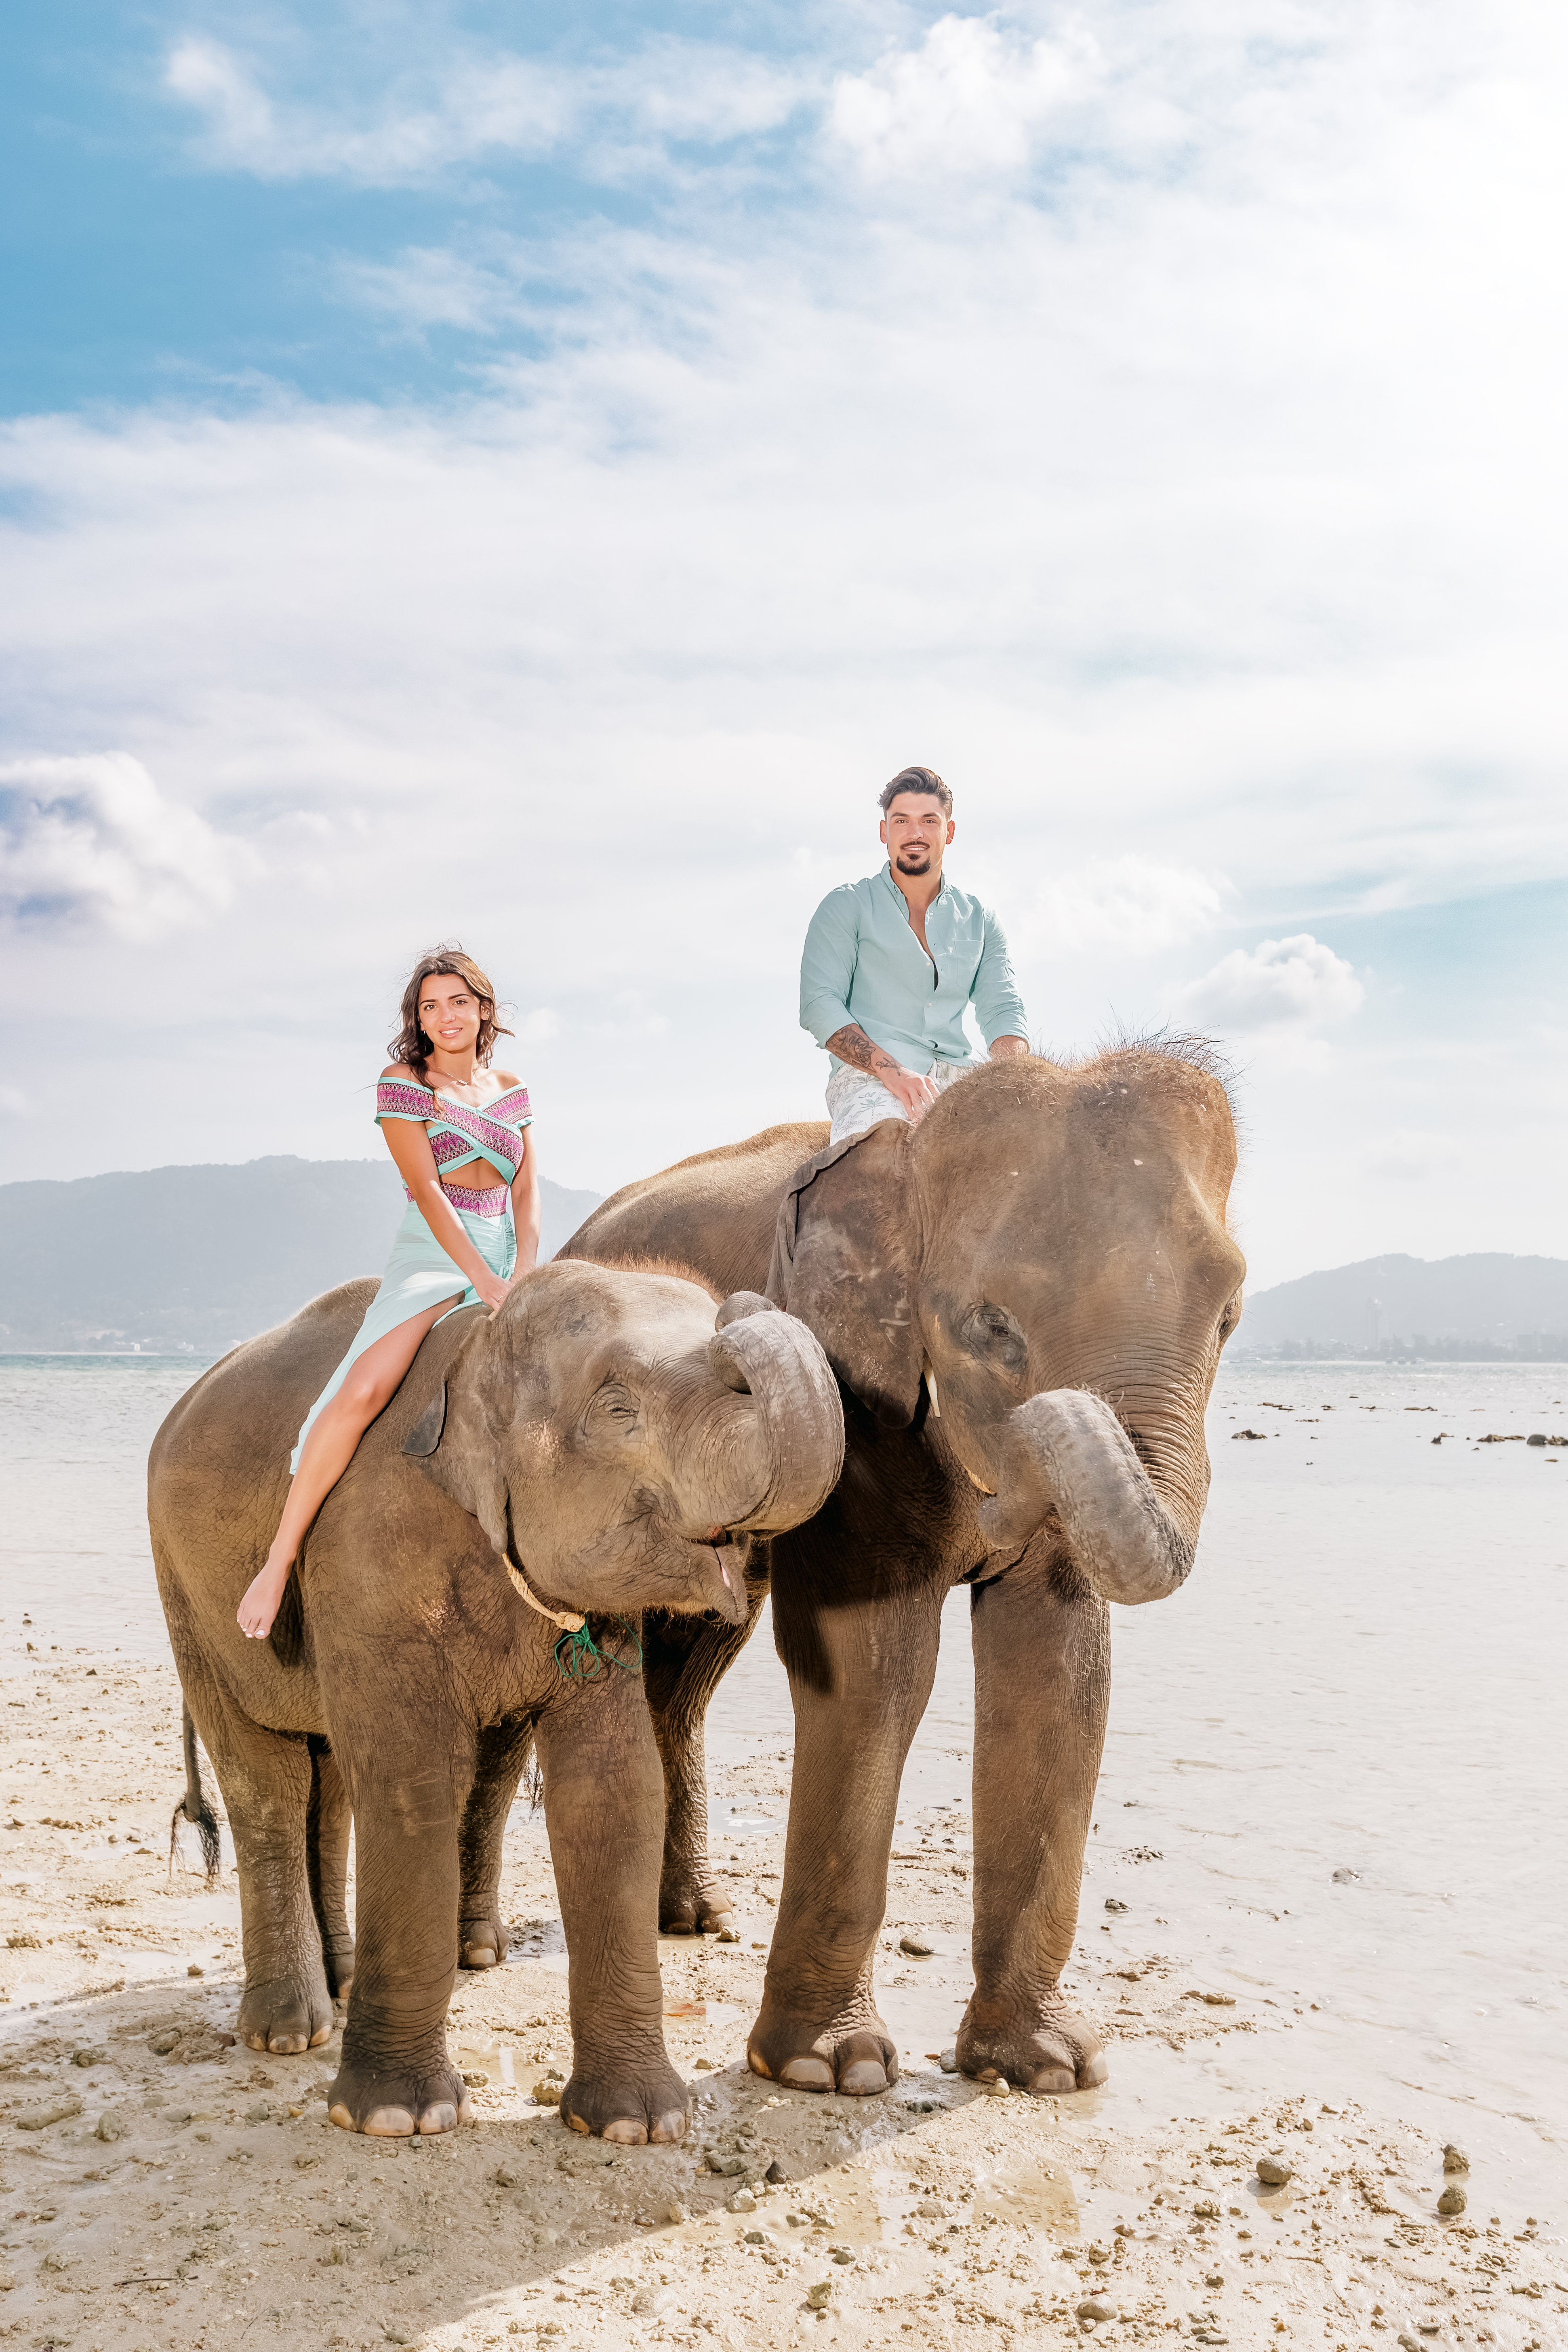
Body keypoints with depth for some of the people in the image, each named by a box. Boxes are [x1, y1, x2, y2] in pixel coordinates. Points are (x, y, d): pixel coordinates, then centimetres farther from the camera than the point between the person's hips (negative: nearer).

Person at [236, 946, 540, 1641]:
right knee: (365, 1388, -28)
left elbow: (527, 1192, 8)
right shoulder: (402, 1082, 0)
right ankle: (280, 1557, -21)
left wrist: (526, 1276, -10)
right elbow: (426, 1189, -10)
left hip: (503, 1264, 5)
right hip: (429, 1257, -5)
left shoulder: (511, 1090, 14)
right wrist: (484, 1281, -19)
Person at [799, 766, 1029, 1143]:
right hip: (870, 1077, -4)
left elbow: (1002, 1011, 13)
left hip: (957, 1072, 4)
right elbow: (819, 1004, -2)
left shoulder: (979, 919, 22)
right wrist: (893, 1072, -18)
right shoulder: (846, 906, 9)